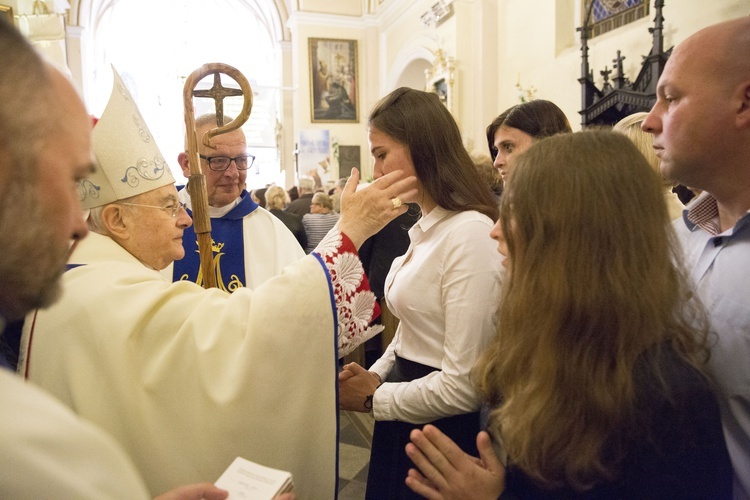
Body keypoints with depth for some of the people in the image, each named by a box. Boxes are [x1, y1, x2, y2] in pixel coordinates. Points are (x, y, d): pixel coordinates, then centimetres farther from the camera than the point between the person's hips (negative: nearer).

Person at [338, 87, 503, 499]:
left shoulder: (469, 234, -23)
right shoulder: (426, 227, 7)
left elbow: (464, 384, -25)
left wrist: (374, 399, -13)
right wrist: (374, 376, -3)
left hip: (444, 428, -8)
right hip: (404, 421, 8)